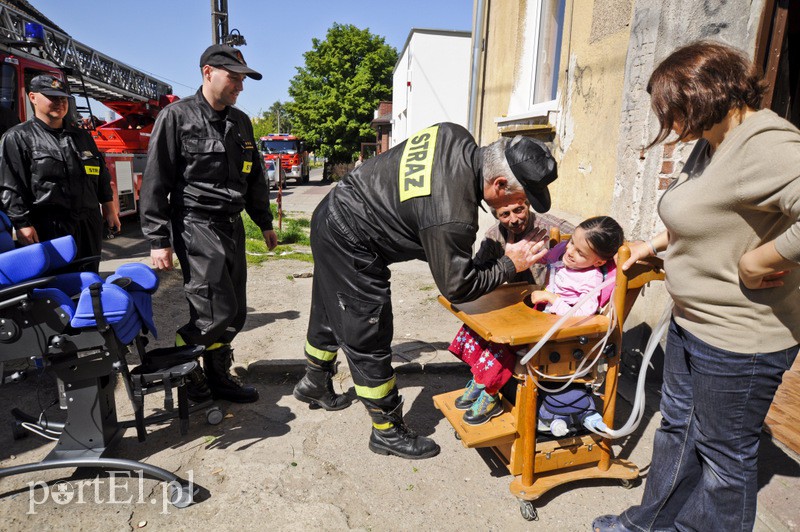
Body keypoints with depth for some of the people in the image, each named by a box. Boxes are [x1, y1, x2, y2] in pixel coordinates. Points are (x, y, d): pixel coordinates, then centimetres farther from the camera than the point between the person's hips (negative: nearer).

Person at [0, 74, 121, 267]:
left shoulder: (81, 136, 16)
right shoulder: (18, 138, -2)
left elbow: (101, 176, 19)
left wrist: (109, 209, 13)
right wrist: (22, 224, -16)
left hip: (89, 223, 5)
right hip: (49, 229, -5)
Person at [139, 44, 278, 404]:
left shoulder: (240, 122, 15)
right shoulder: (177, 117, -5)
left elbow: (254, 176, 23)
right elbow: (155, 182, -8)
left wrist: (265, 222, 20)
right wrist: (158, 240, -12)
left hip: (232, 226, 7)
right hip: (196, 225, -7)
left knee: (235, 314, 8)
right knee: (217, 313, -12)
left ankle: (218, 378, 26)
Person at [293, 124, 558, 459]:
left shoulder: (455, 137, -8)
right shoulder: (452, 216, -32)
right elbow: (457, 288, -20)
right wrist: (509, 265, -10)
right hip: (349, 245, -10)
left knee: (331, 314, 27)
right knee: (369, 341, 3)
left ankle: (315, 384, 51)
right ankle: (388, 431, 22)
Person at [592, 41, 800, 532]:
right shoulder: (711, 143, 7)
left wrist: (756, 262, -29)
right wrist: (655, 244, 18)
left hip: (740, 340, -10)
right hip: (693, 322, 10)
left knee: (724, 452, 12)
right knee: (677, 425, 23)